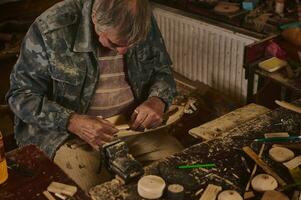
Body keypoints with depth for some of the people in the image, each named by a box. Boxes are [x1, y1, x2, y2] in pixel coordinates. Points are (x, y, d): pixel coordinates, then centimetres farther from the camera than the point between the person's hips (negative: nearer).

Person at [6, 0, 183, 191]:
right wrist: (72, 122, -29)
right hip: (65, 130, -3)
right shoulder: (51, 30, -21)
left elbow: (163, 71, 8)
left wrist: (158, 101, -15)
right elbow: (21, 96, -14)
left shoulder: (145, 22, -7)